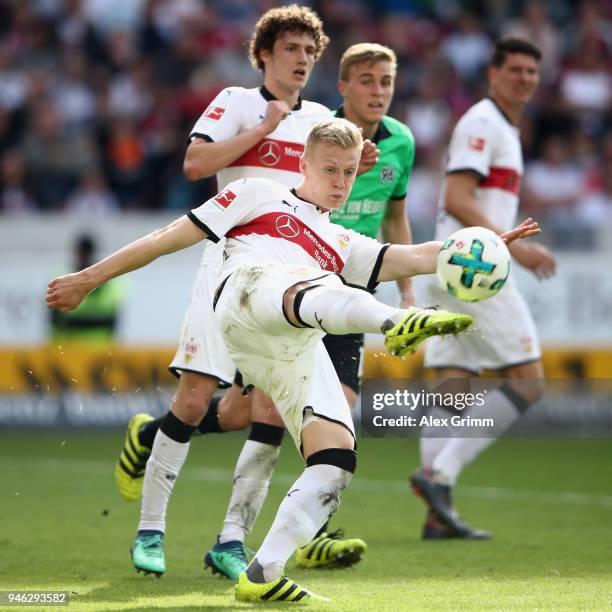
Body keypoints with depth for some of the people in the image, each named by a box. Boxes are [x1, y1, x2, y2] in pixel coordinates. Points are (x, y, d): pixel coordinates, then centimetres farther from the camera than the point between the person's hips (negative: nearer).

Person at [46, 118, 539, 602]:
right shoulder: (259, 196, 28)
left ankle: (262, 576, -11)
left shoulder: (343, 245, 39)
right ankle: (397, 323, -73)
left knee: (337, 462, -12)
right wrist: (89, 279, 21)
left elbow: (415, 258, 26)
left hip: (298, 353, 6)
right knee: (320, 291, -40)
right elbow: (171, 237, 25)